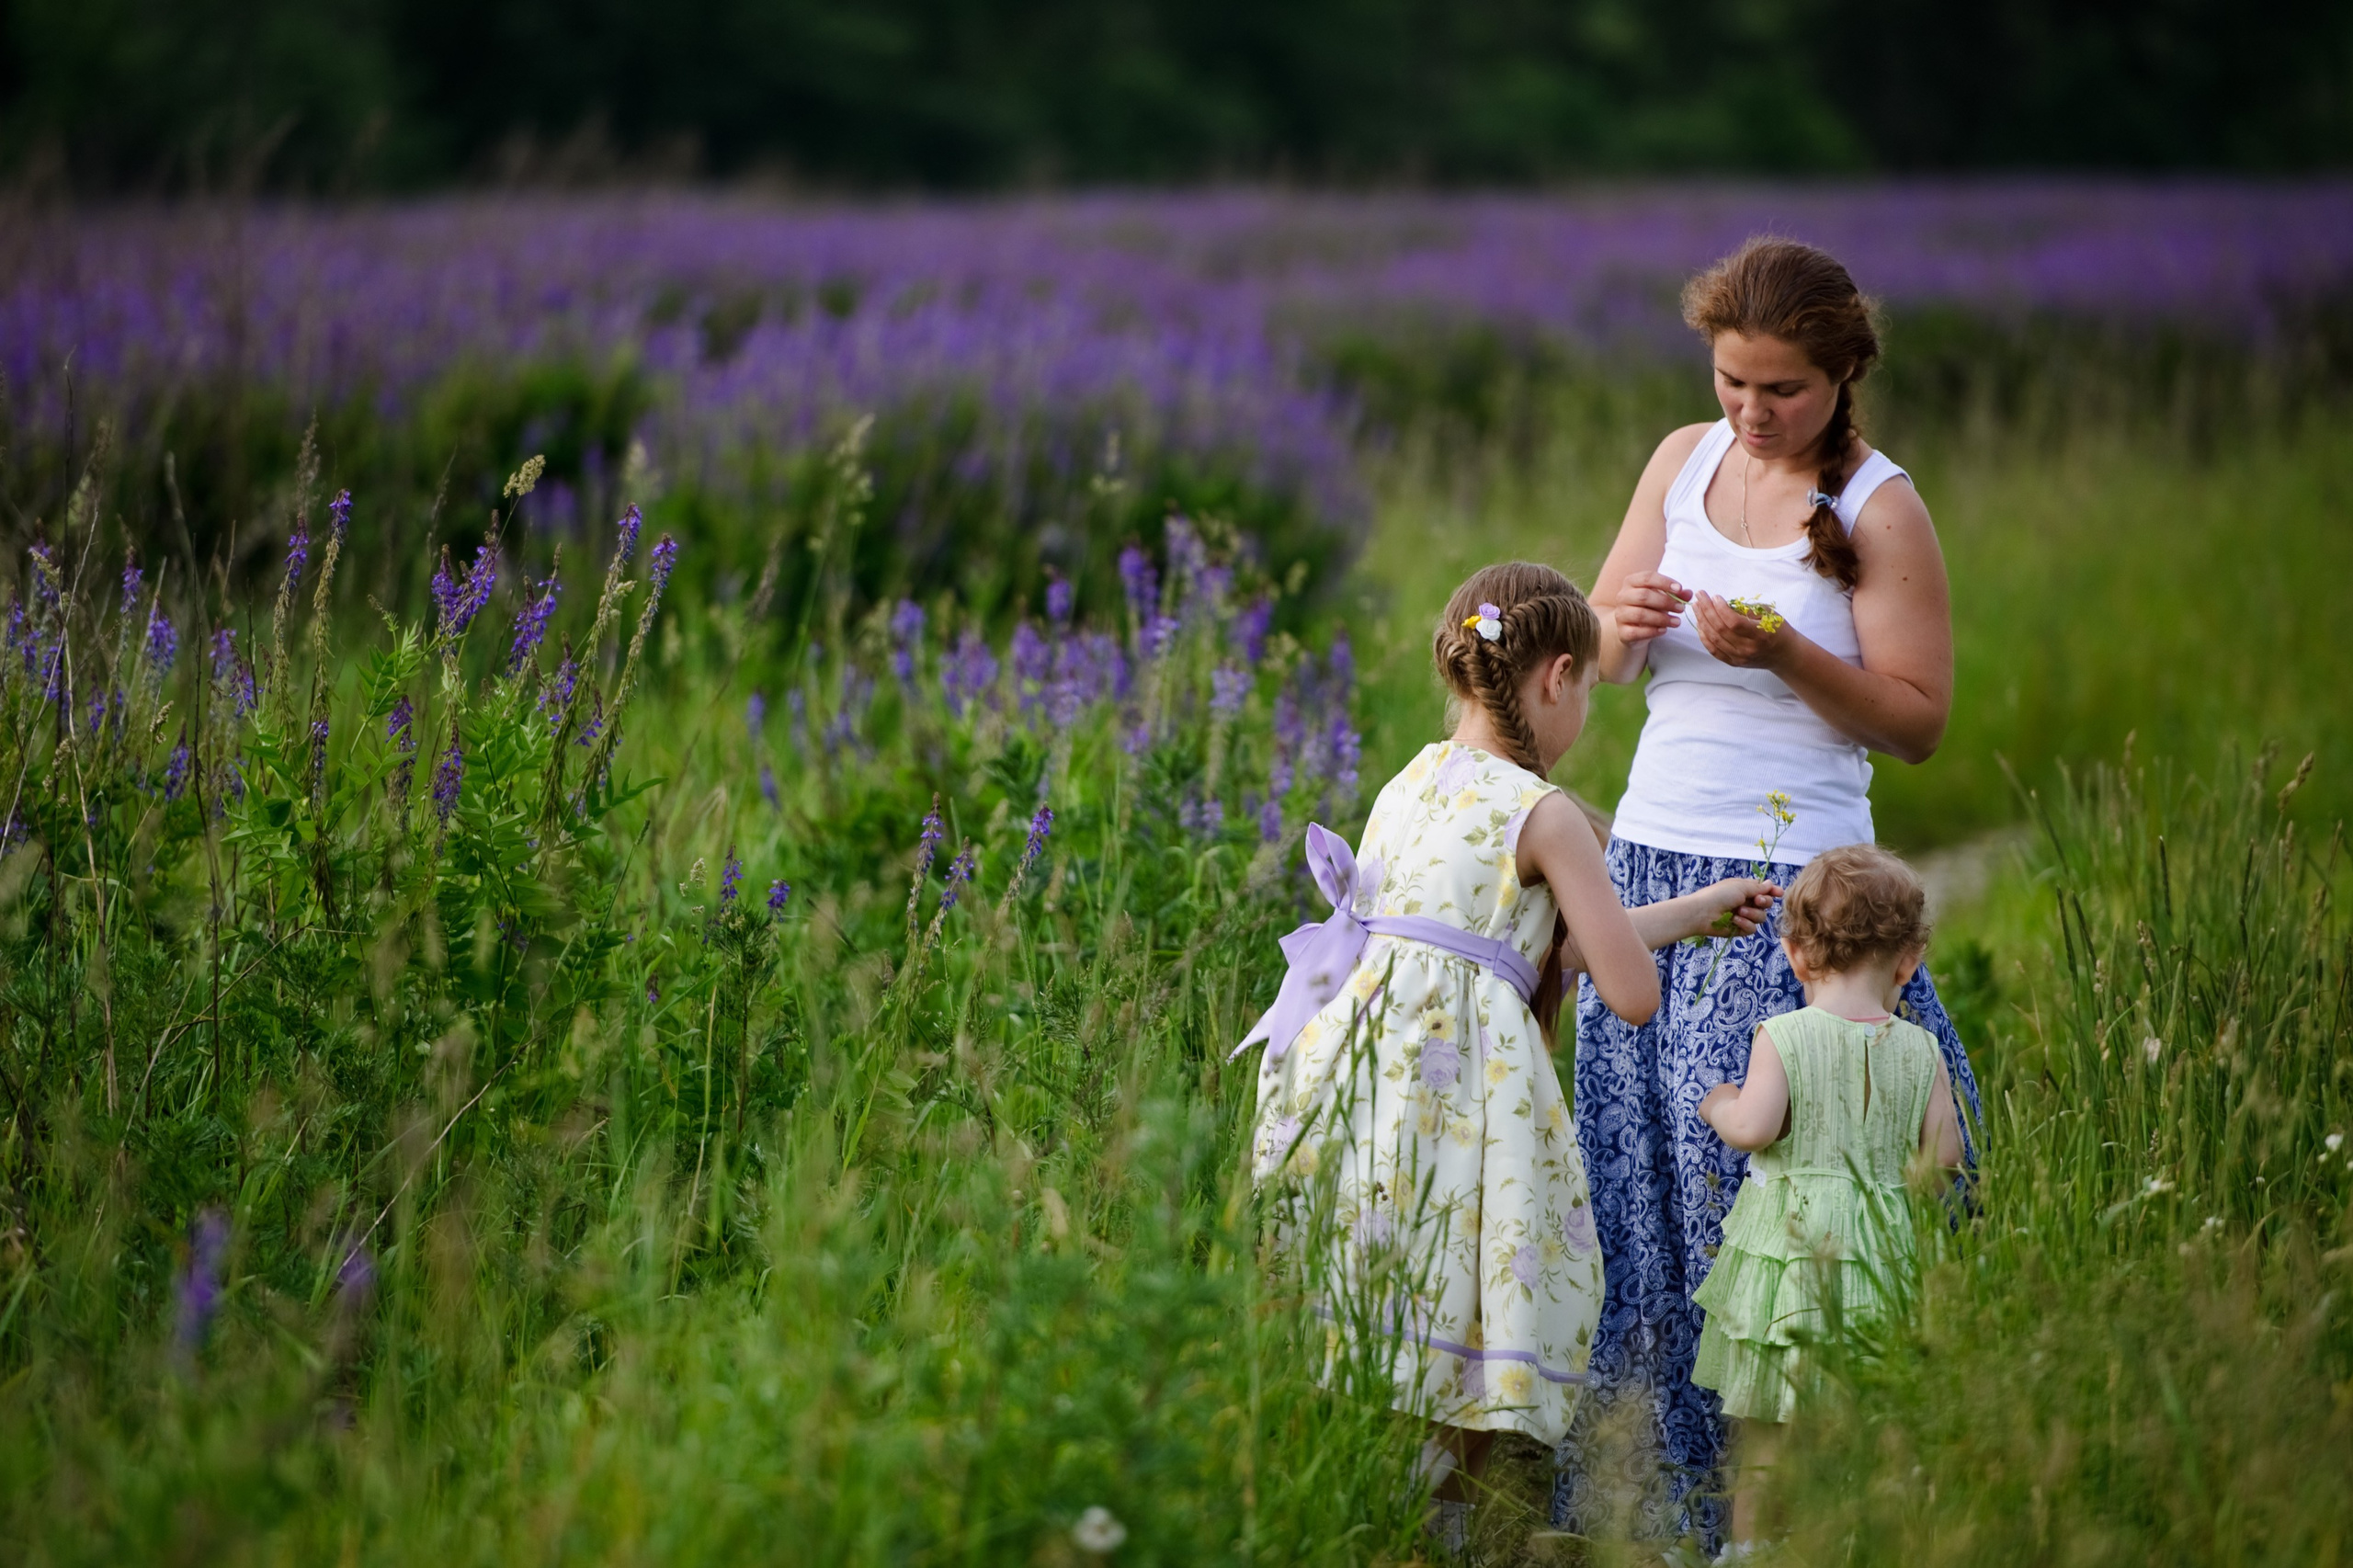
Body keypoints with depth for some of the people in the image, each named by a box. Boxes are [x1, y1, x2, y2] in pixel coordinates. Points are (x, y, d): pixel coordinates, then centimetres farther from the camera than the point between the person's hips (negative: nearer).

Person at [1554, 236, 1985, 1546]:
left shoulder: (1881, 509, -6)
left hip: (1793, 886, -5)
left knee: (1751, 1173, -7)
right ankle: (1629, 1485, 14)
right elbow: (1601, 649, 15)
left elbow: (1919, 721, -7)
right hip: (1651, 859, 5)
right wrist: (1628, 624, -9)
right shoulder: (1686, 459, 9)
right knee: (1631, 1175, 4)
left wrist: (1785, 654, -21)